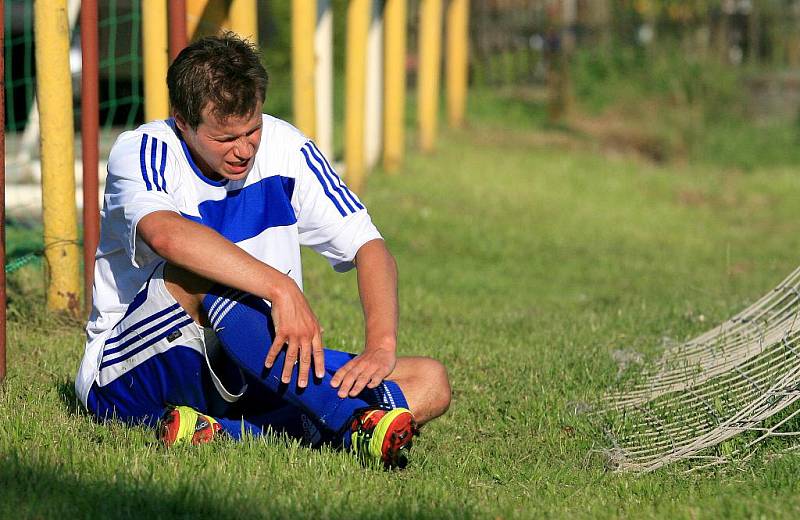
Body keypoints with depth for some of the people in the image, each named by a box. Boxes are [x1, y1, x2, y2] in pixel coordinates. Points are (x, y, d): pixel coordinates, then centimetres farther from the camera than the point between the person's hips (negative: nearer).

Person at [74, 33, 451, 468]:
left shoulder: (285, 148, 0)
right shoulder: (139, 152, -13)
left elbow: (369, 248, -4)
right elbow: (165, 234, -36)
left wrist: (380, 346, -23)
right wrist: (281, 289, -45)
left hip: (249, 375, 5)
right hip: (128, 378, -5)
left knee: (430, 382, -14)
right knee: (196, 273, -35)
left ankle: (221, 433, -34)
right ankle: (358, 424, -43)